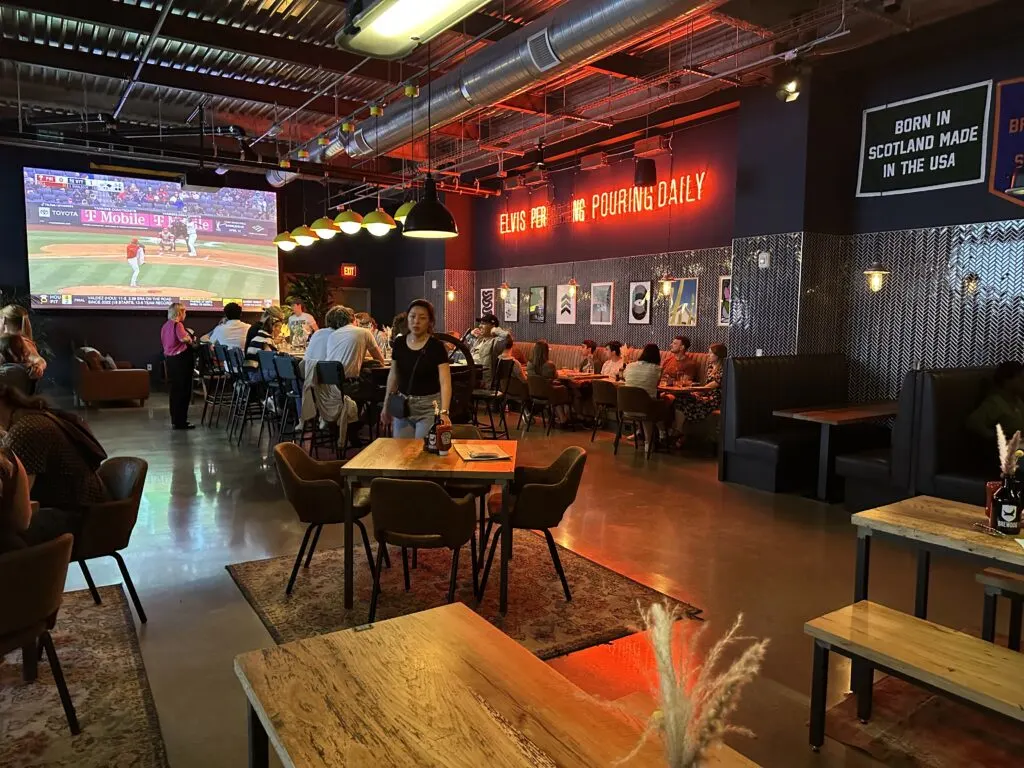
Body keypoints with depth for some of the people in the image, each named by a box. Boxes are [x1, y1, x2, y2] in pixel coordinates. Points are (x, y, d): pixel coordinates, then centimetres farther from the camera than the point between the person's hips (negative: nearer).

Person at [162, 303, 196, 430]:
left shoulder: (165, 325, 13)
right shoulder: (177, 325, -14)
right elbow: (184, 339, -29)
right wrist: (192, 340, -8)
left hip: (169, 358, 9)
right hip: (181, 358, -9)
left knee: (173, 390, 14)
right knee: (183, 390, -3)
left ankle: (175, 420, 22)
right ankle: (180, 422, -2)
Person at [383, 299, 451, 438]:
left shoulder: (436, 346, -13)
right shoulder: (399, 343, 1)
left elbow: (445, 383, -20)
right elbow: (393, 376, 12)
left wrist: (444, 412, -32)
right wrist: (386, 405, 12)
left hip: (429, 406, -4)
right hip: (403, 405, 4)